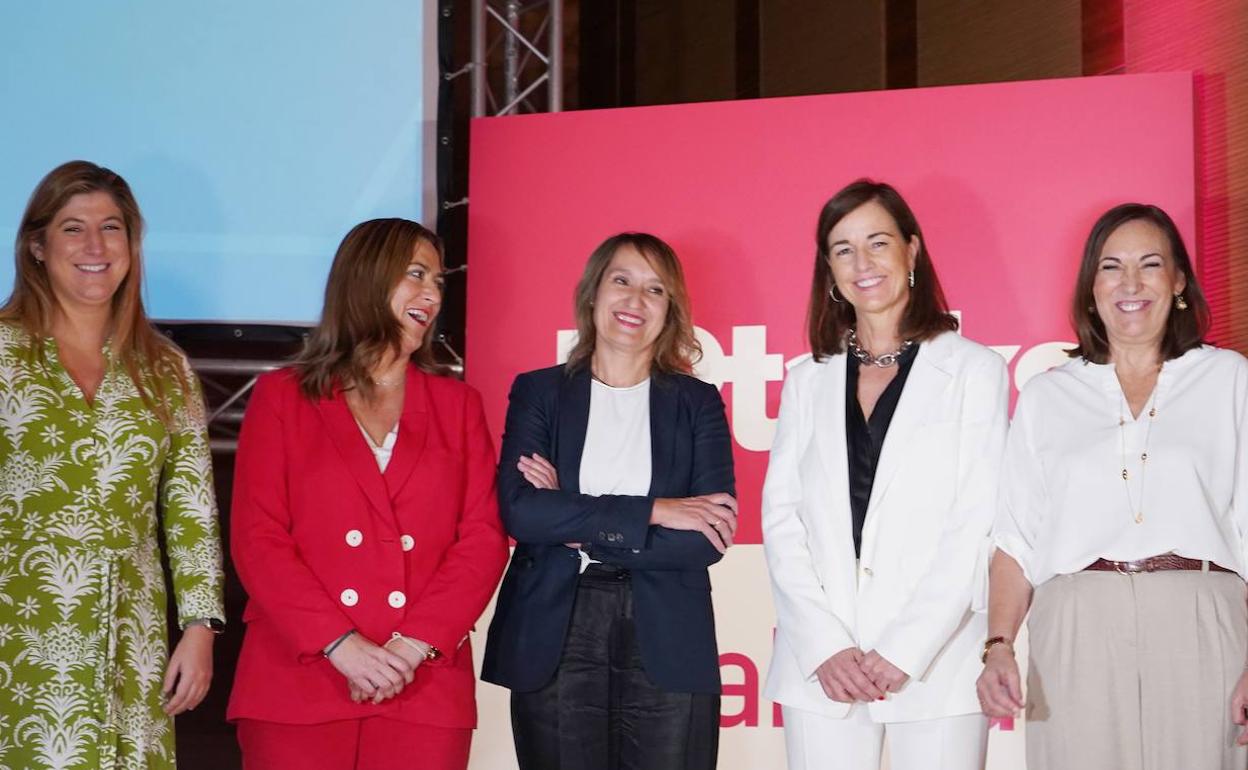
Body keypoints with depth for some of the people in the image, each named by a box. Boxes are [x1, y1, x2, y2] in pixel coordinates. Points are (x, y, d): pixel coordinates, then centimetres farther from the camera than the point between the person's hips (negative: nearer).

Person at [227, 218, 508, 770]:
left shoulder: (457, 405, 14)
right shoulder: (282, 397, 8)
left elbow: (484, 538, 4)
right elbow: (257, 538, -1)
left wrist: (413, 646, -10)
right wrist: (340, 644, -13)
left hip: (424, 689, 2)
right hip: (298, 683, -1)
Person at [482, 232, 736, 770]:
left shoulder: (697, 403, 7)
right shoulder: (539, 392, 7)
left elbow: (710, 537, -5)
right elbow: (518, 510, -9)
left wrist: (574, 524, -9)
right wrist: (650, 512, -13)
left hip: (666, 644, 0)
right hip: (555, 639, 0)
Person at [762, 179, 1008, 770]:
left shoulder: (972, 370, 3)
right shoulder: (808, 381, 13)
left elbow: (978, 525, -3)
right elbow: (781, 519, 7)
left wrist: (903, 652, -11)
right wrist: (825, 647, -6)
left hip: (937, 667, -2)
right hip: (820, 670, 3)